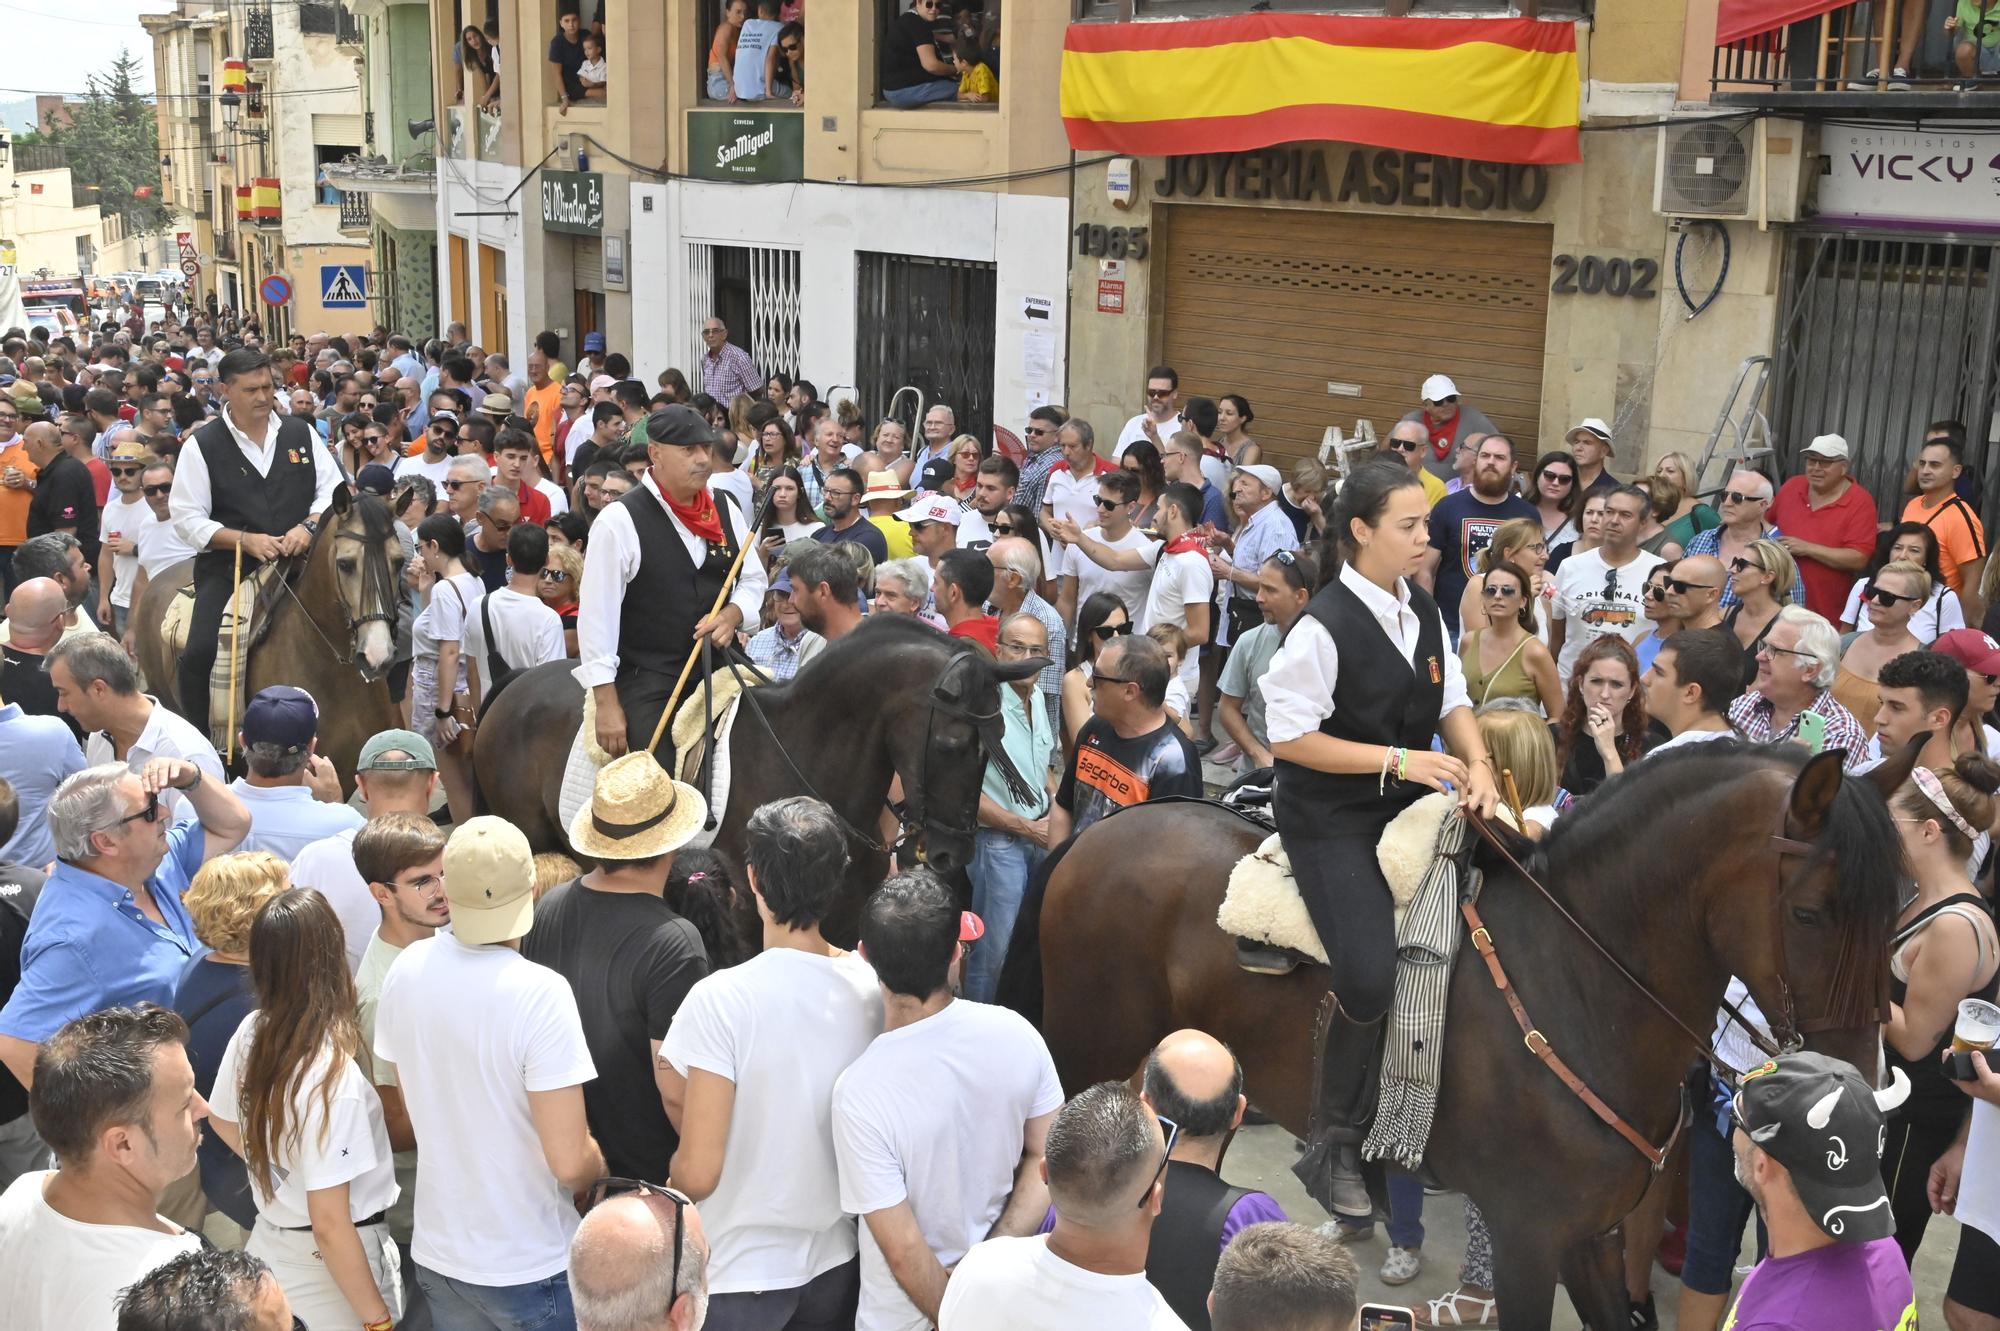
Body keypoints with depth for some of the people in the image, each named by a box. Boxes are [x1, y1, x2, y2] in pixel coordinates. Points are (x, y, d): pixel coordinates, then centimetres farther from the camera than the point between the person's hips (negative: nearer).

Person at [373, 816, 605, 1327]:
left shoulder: (407, 970, -7)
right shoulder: (540, 993, -25)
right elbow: (569, 1162, -23)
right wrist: (599, 1162, -2)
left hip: (438, 1253, 5)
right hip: (529, 1267, -5)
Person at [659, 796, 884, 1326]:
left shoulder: (721, 1000, -24)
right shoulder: (873, 989, -11)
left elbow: (698, 1174, -22)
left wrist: (673, 1170, -1)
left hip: (742, 1271, -4)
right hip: (839, 1261, 4)